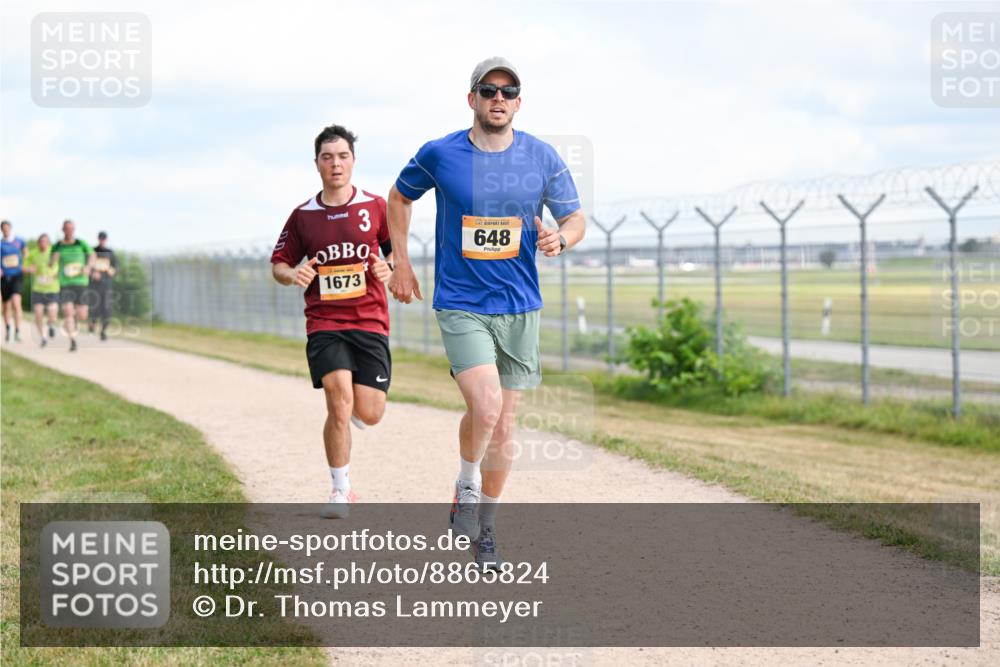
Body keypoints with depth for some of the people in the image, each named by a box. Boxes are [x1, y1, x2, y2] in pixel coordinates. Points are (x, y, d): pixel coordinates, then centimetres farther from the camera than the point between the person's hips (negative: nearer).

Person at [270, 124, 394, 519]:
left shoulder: (375, 207, 4)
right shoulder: (303, 216, 5)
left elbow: (397, 248, 16)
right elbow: (278, 264, 13)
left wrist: (389, 268, -7)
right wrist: (292, 274, -10)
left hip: (370, 322, 1)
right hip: (324, 324, 0)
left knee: (369, 414, -5)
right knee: (340, 402, -18)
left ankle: (343, 414, 35)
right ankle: (341, 491, -1)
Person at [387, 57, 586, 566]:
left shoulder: (542, 158, -2)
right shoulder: (439, 155, -5)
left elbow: (576, 218, 7)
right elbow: (399, 198, 13)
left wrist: (560, 239, -16)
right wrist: (400, 265, 10)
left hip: (519, 308, 3)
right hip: (460, 305, -3)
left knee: (504, 426, 8)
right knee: (485, 405, -23)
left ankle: (485, 528, 27)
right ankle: (466, 484, 7)